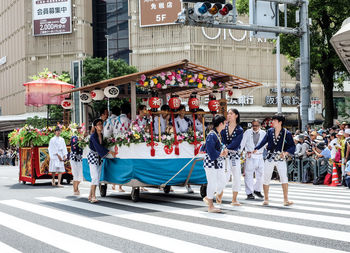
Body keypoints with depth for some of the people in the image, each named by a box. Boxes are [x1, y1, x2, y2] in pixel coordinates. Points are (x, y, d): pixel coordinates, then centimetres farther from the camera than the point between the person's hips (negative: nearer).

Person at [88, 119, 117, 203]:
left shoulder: (102, 135, 5)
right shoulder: (93, 136, -16)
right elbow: (98, 147, -25)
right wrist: (110, 152, -27)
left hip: (99, 158, 7)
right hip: (93, 157, -7)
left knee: (97, 178, 5)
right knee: (95, 177, -14)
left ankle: (90, 196, 11)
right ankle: (93, 197, -12)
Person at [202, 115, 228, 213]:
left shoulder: (218, 134, 12)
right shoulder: (212, 135, -18)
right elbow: (211, 151, -23)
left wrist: (223, 151, 2)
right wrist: (221, 154, -11)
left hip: (219, 163, 10)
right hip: (211, 163, -10)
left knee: (223, 182, 11)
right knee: (212, 183, -3)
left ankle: (208, 198, 26)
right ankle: (210, 207, 8)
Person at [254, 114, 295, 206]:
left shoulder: (286, 133, -7)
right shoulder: (270, 131, 3)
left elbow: (293, 146, -7)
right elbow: (263, 141, 13)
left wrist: (286, 152, -23)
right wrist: (256, 149, 5)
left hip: (280, 158, -3)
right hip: (270, 157, 4)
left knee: (284, 177, -17)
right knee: (266, 178, 6)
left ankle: (286, 200, -14)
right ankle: (266, 199, 19)